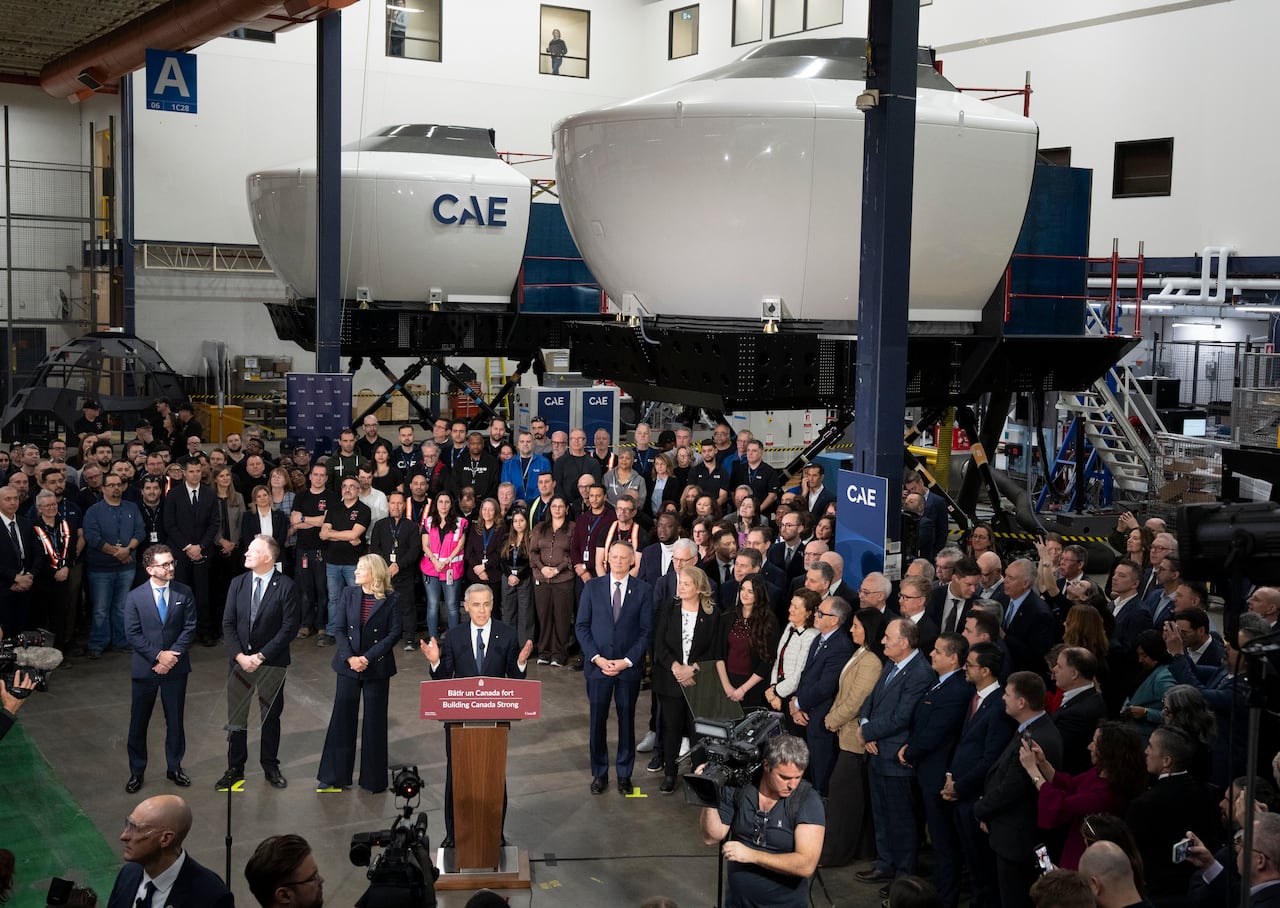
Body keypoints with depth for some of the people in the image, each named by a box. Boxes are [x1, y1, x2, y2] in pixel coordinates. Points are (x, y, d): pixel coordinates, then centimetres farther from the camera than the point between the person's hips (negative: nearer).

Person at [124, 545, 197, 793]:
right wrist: (158, 656, -16)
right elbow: (132, 634, -8)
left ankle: (174, 767, 27)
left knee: (175, 720, 11)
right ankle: (136, 771, 22)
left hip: (175, 668, 1)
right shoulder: (135, 597, -6)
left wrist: (173, 655, -14)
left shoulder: (184, 593, -2)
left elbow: (189, 628, -3)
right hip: (145, 668, -1)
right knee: (138, 722, 8)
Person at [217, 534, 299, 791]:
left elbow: (290, 627, -12)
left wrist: (260, 656, -14)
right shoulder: (238, 583, 4)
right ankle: (235, 768, 17)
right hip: (240, 661, 3)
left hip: (272, 663, -3)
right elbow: (228, 623, 3)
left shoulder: (285, 586, -9)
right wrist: (239, 656, -10)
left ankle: (270, 766, 23)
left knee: (271, 716, 10)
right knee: (235, 716, 5)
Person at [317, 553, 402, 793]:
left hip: (377, 667, -3)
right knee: (342, 719, 7)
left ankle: (373, 779, 17)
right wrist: (349, 658, -13)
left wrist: (368, 658, -15)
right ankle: (335, 776, 18)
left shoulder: (390, 600, -8)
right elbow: (340, 629, 1)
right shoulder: (349, 594, 1)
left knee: (375, 721, 6)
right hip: (349, 666, 3)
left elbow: (394, 633, -9)